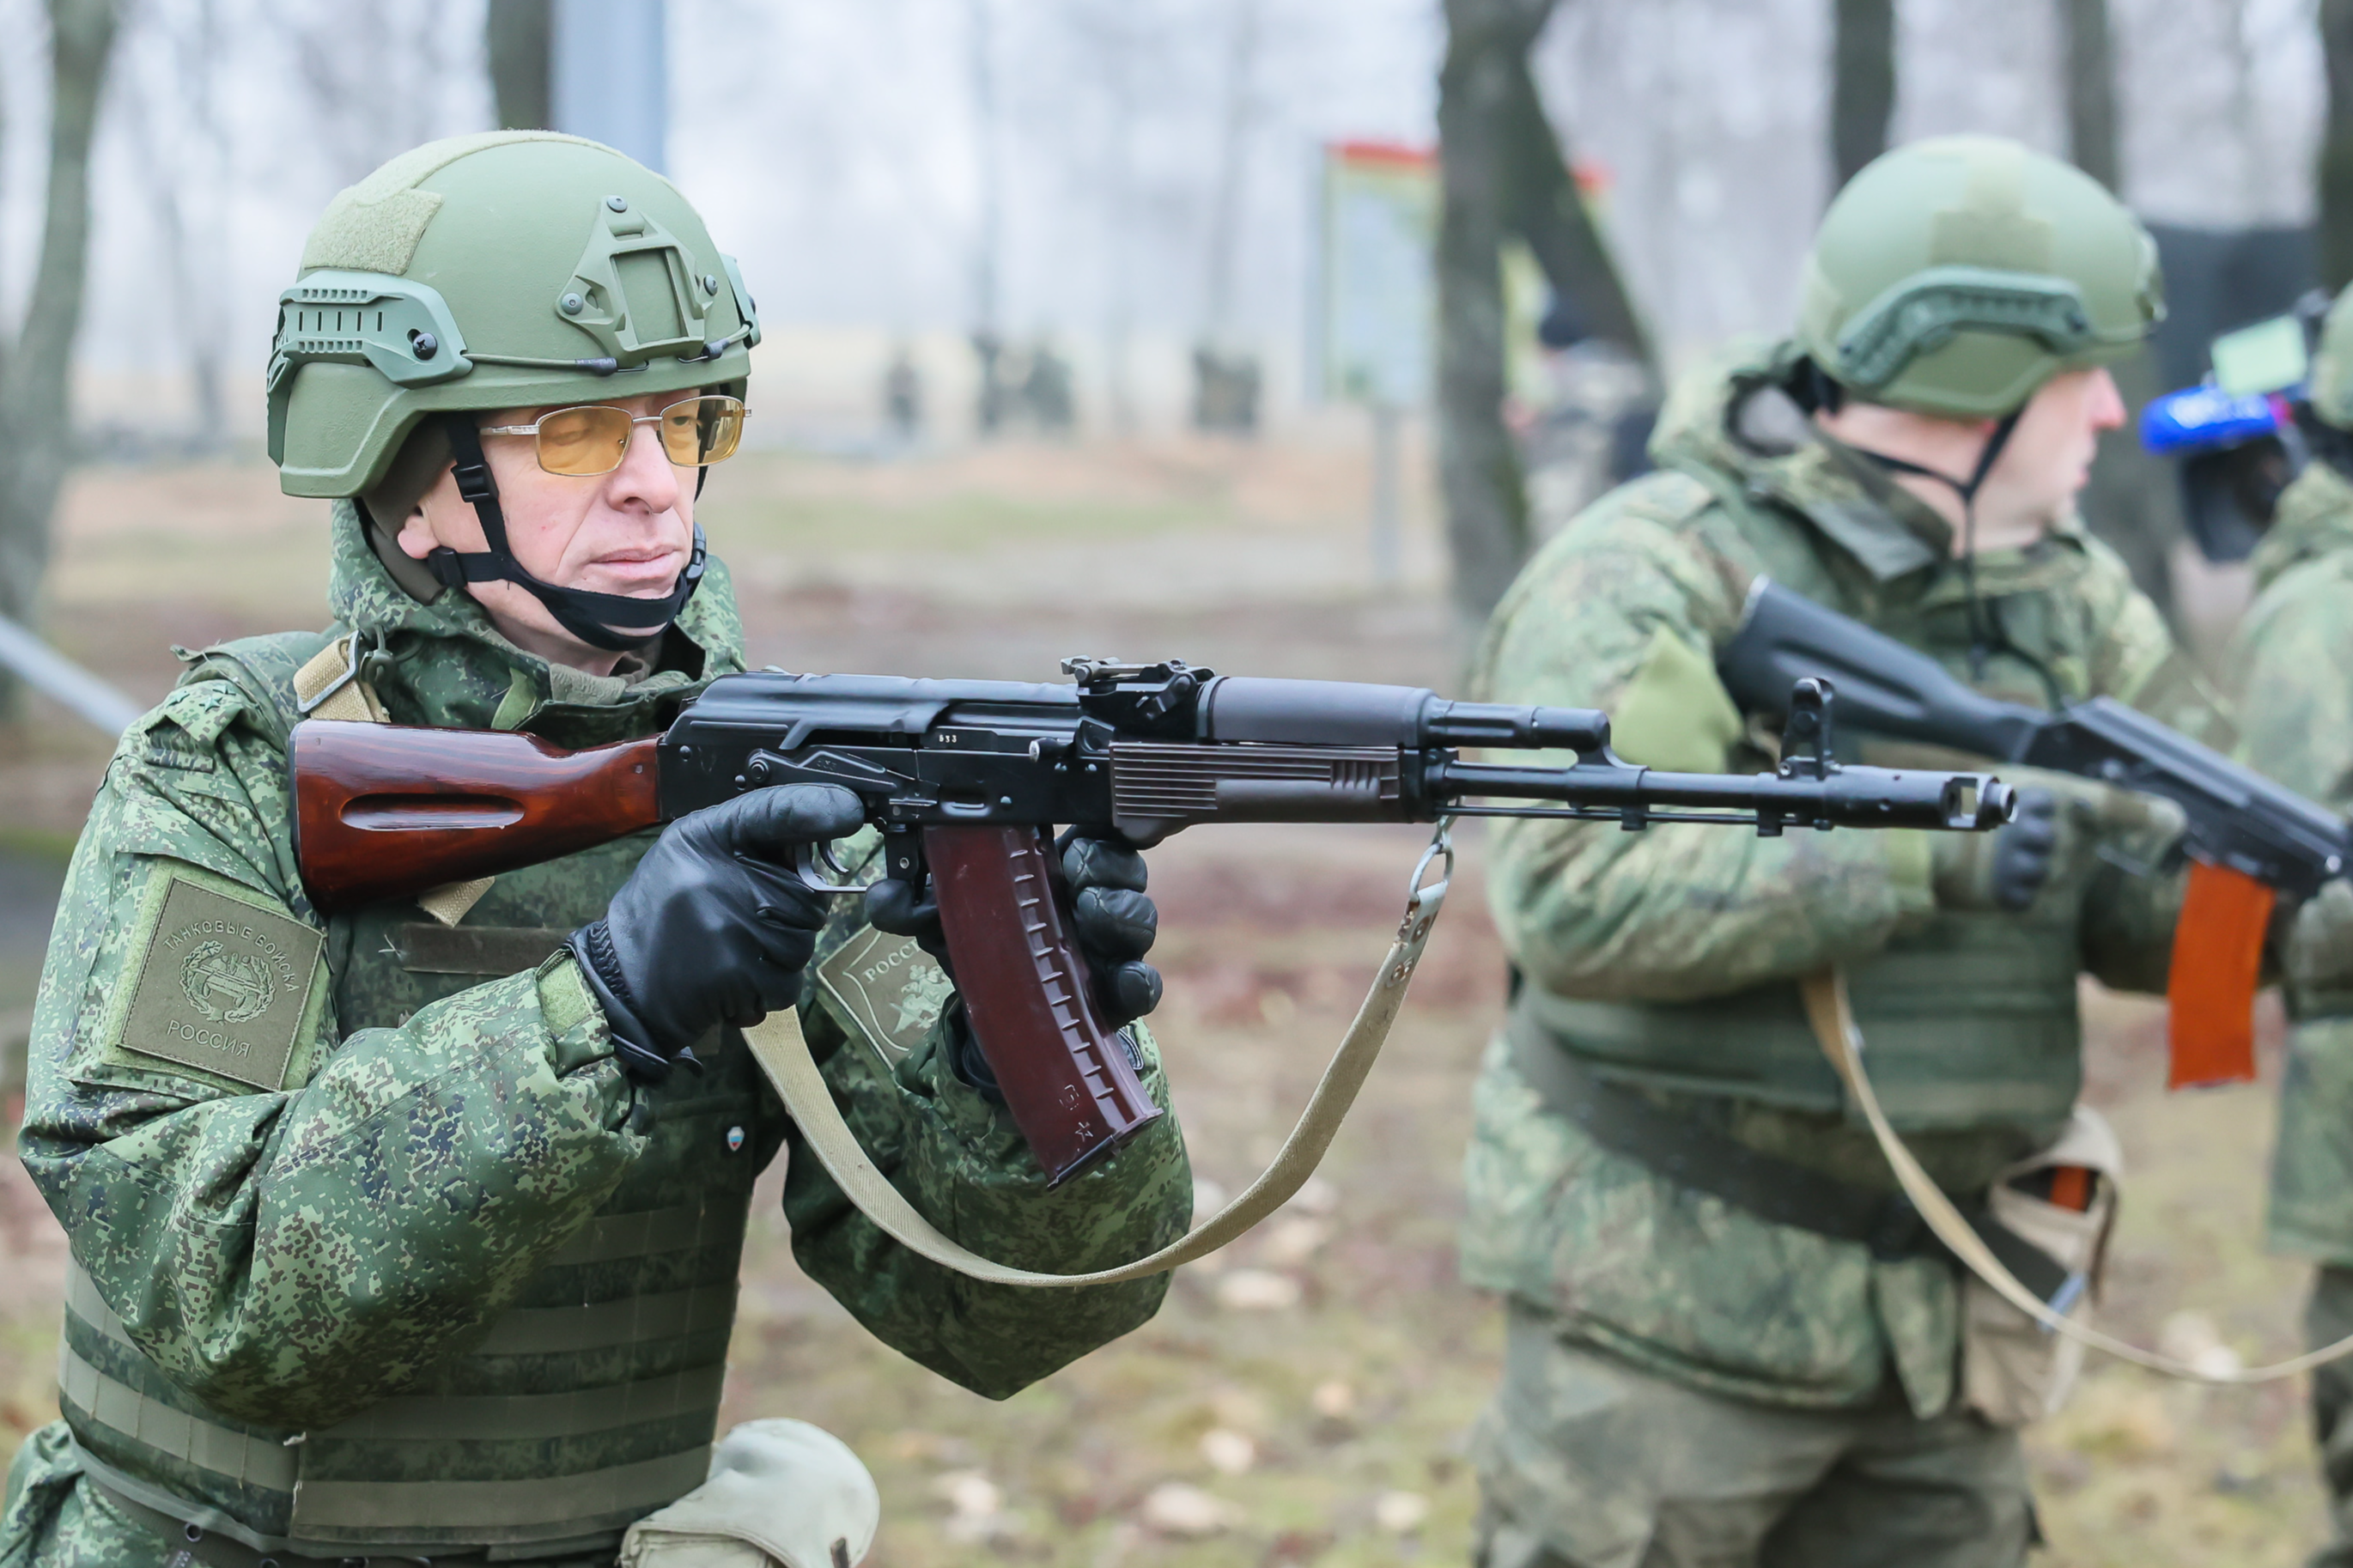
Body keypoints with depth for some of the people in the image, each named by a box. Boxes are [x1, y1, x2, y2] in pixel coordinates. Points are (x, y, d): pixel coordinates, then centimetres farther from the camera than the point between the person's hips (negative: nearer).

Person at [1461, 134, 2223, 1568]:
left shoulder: (2068, 596, 9)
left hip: (1939, 1324, 7)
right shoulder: (1650, 577, -13)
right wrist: (1925, 855, -31)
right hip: (1673, 1312, -6)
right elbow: (1572, 897, -26)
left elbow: (2164, 905, 7)